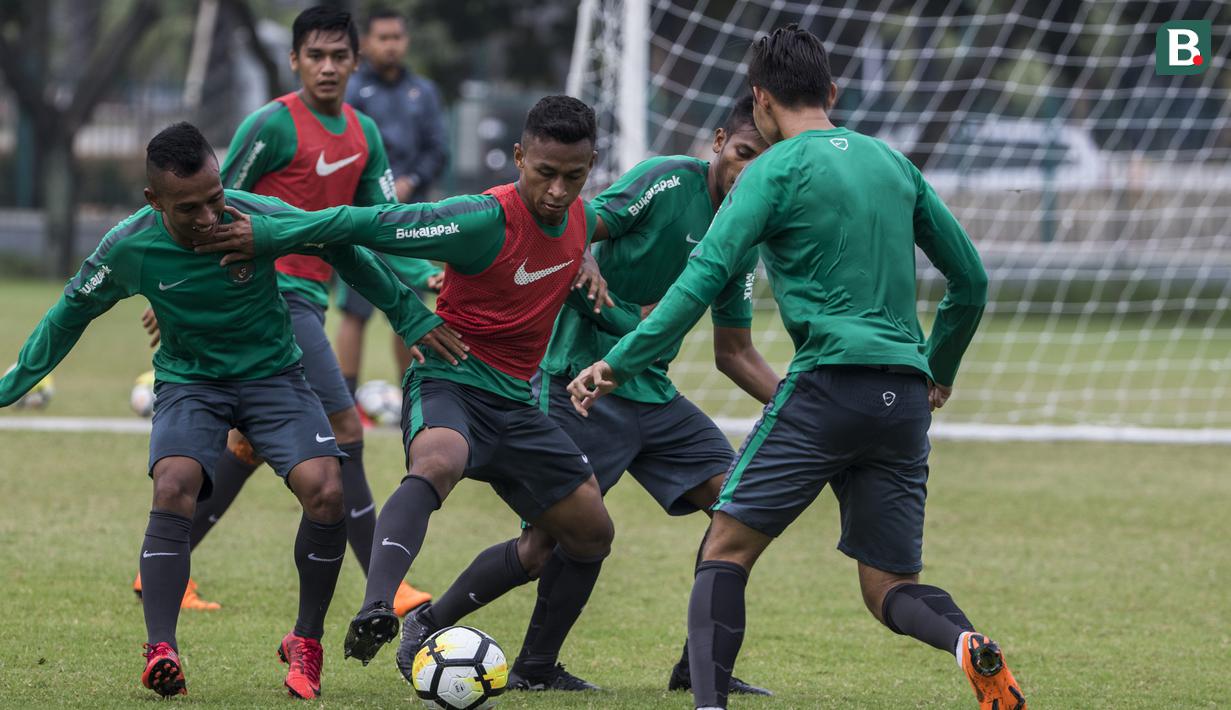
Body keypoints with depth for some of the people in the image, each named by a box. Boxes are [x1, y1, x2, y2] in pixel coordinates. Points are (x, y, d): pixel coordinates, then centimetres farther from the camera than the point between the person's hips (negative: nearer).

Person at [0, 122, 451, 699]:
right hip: (189, 382, 0)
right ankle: (161, 651, -30)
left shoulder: (262, 218, -22)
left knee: (326, 492, -21)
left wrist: (412, 317, 3)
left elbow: (344, 253, -3)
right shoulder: (130, 247, -18)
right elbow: (71, 312, 1)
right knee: (174, 488, -29)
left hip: (271, 372, 0)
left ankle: (306, 642, 0)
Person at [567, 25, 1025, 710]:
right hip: (905, 398, 6)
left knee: (728, 549, 2)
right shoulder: (893, 163, 18)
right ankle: (967, 641, -21)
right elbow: (971, 278, 22)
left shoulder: (776, 170, -1)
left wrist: (619, 363, -9)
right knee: (889, 587, 10)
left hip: (829, 382, -6)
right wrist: (939, 370, 36)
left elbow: (704, 278, -11)